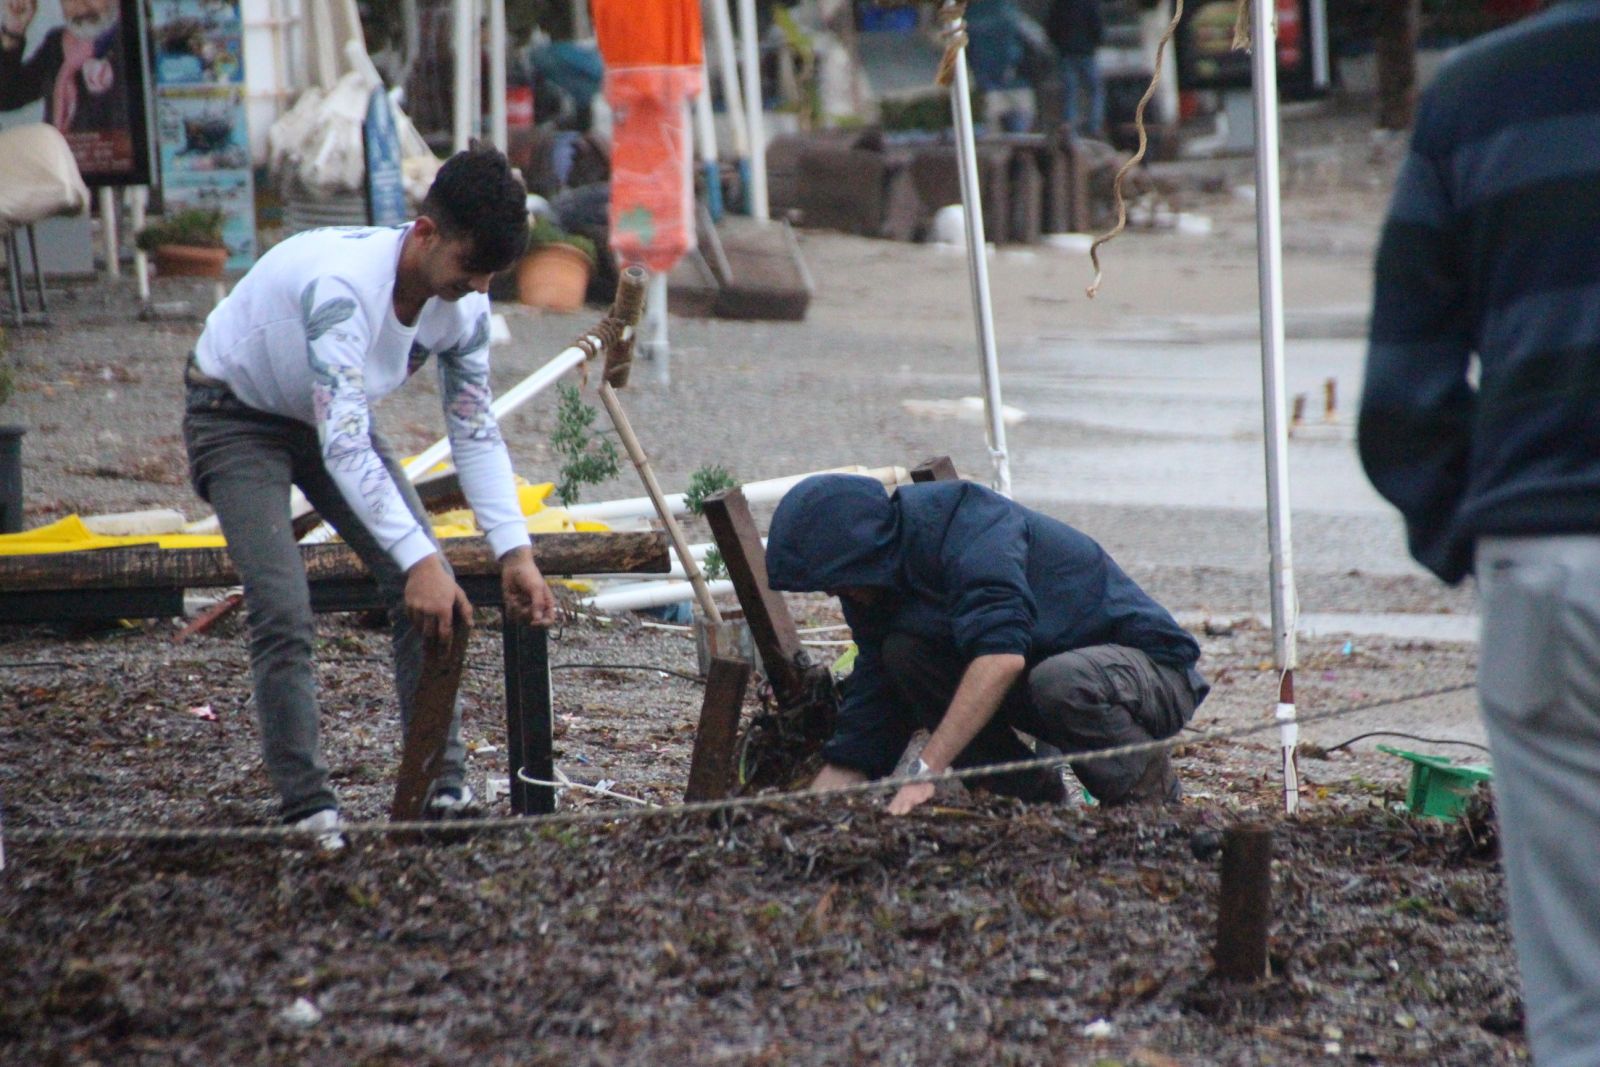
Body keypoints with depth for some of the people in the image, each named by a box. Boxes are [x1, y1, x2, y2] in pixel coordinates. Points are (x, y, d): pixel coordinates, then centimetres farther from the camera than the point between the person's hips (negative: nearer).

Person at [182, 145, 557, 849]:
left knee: (429, 593, -6)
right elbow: (344, 446, -43)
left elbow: (475, 432, -6)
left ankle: (443, 791, -2)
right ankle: (308, 810, -12)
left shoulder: (464, 305, -15)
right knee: (283, 613, -20)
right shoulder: (341, 283, -39)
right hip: (237, 416, -7)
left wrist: (515, 552, -16)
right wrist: (419, 560, -46)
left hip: (332, 419, 7)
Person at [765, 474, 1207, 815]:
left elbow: (1003, 652, -39)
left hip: (1153, 668, -7)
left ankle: (1153, 794, -12)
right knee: (904, 651, -12)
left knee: (1061, 681, -40)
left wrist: (926, 771, -43)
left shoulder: (967, 522, -25)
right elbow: (862, 730, 2)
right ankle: (1035, 796, -3)